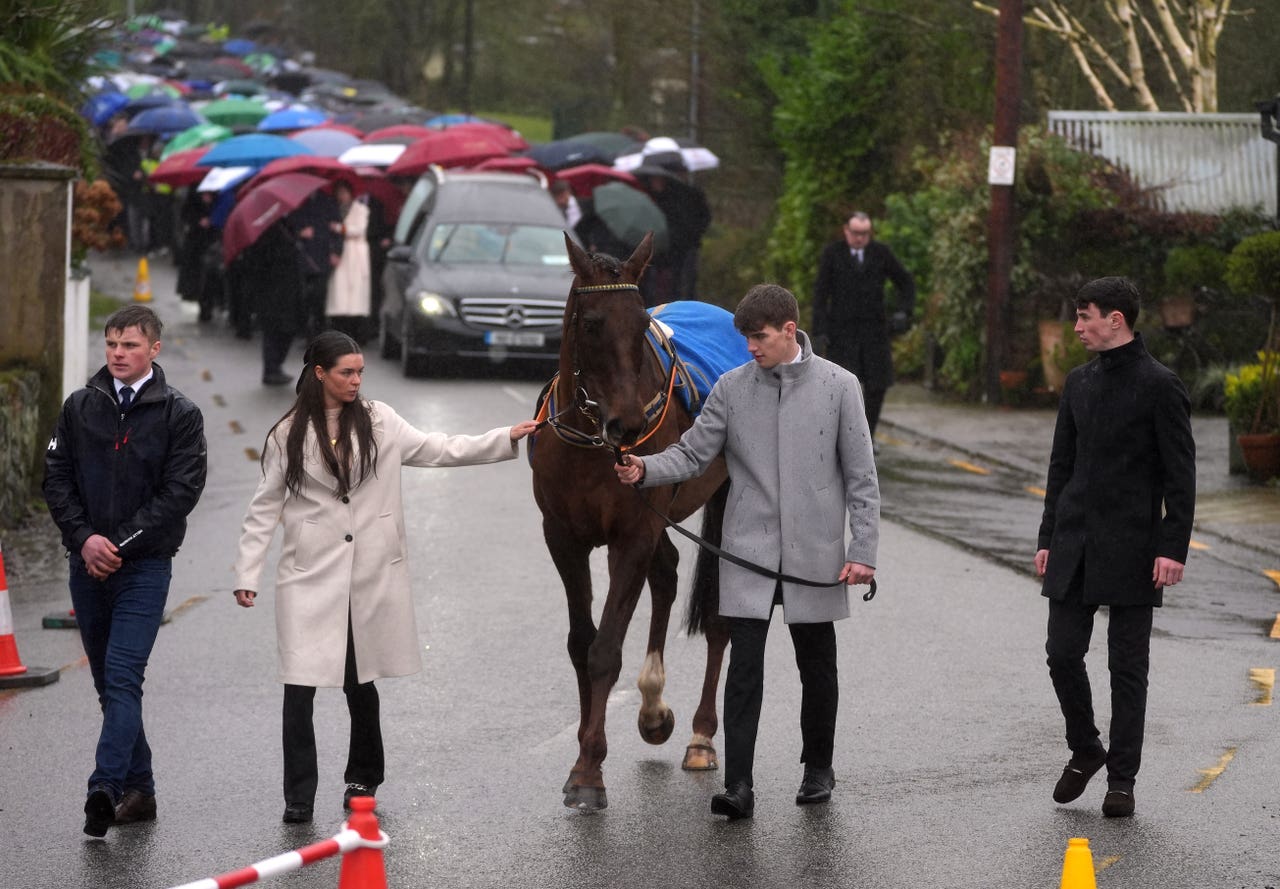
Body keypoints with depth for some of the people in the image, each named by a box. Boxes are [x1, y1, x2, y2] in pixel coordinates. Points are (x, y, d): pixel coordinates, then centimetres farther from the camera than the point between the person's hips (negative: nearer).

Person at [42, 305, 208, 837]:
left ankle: (106, 787, -24)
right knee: (109, 683, 9)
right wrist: (84, 538, -9)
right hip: (88, 567, 5)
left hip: (144, 568, -5)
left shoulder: (179, 414, -2)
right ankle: (138, 789, 18)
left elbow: (182, 490, -8)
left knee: (122, 677, -16)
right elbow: (56, 478, 7)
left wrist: (122, 543, -14)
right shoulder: (79, 408, 8)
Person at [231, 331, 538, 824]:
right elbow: (265, 507, 3)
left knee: (360, 681, 12)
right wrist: (247, 573, -2)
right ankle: (299, 796, -1)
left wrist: (507, 438, -1)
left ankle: (363, 778, 32)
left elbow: (438, 450, 7)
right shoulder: (288, 434, 0)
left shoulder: (378, 422, 4)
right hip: (310, 576, -2)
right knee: (300, 686, -8)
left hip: (370, 575, 2)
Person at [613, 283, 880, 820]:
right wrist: (644, 470, -16)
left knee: (817, 667, 11)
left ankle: (818, 768, 31)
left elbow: (861, 477, 0)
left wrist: (863, 550, -5)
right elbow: (692, 454, 4)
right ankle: (738, 786, -9)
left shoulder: (838, 387, -1)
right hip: (749, 553, 1)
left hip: (814, 554, 0)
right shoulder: (732, 387, 4)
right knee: (744, 666, -8)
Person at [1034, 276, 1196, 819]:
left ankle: (1121, 779, 8)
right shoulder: (1079, 383, 12)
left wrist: (1173, 547, -15)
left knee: (1127, 667, 1)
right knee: (1063, 654, 0)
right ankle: (1084, 752, 21)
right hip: (1075, 547, 5)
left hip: (1131, 547, -5)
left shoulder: (1159, 386, -7)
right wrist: (1048, 539, 13)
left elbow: (1180, 474, -9)